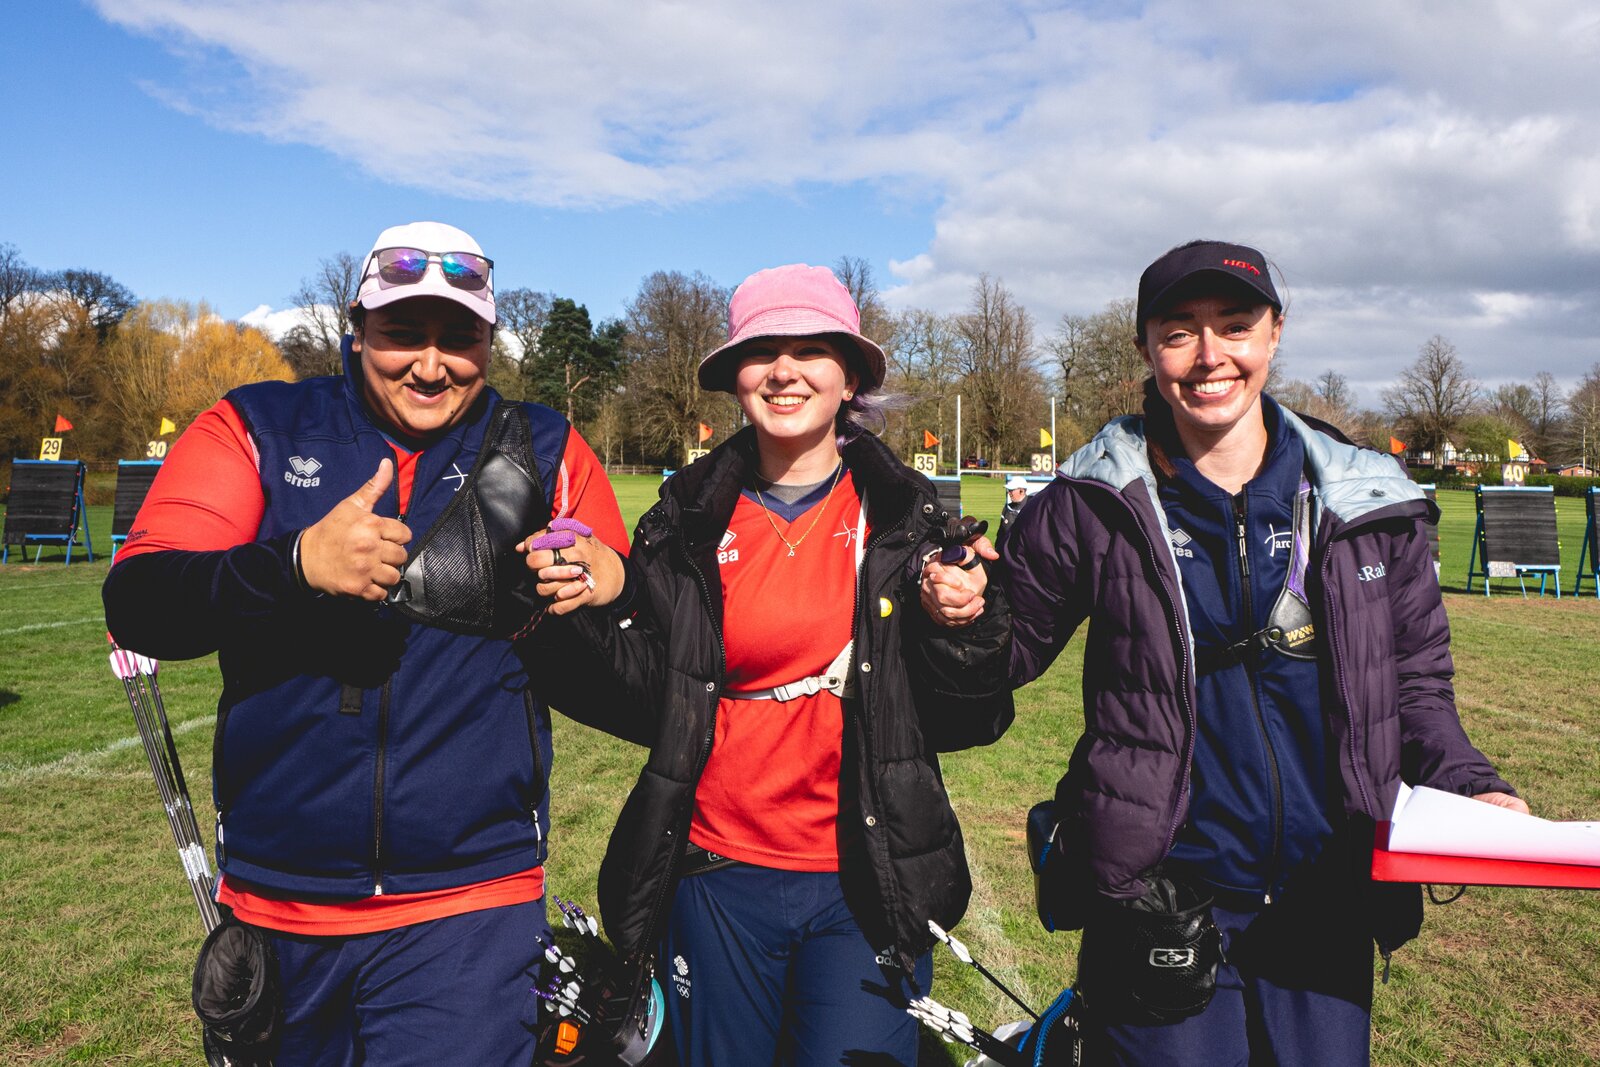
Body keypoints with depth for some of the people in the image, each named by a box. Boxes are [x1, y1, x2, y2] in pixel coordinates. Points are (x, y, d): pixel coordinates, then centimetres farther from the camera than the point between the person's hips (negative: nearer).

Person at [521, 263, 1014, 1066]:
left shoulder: (907, 519, -4)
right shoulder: (689, 523, 1)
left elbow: (968, 722, -4)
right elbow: (646, 706, 1)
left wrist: (961, 627, -22)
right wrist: (601, 610, -15)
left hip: (869, 882, -2)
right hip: (717, 878, 2)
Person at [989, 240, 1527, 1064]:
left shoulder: (1368, 506, 0)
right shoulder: (1093, 505, -7)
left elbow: (1415, 681, 10)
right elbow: (1010, 652, 0)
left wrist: (1470, 786, -5)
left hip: (1325, 908, 3)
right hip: (1162, 905, -2)